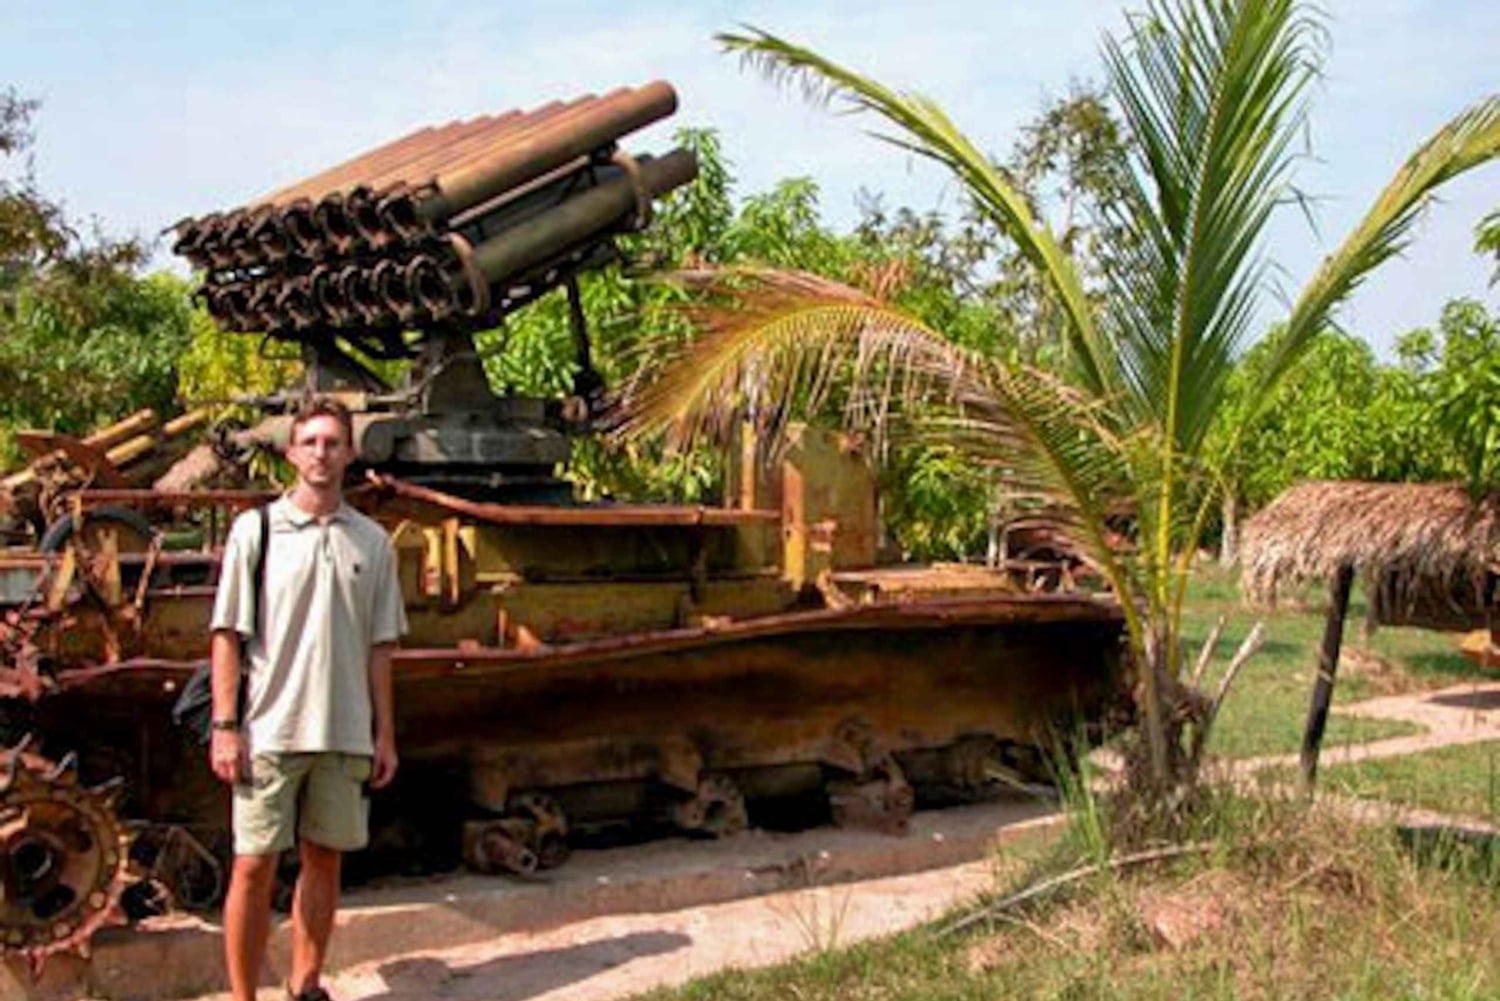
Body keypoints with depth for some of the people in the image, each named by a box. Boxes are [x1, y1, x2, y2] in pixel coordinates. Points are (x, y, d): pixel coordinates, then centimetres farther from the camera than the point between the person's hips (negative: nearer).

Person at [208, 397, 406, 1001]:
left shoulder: (372, 542, 8)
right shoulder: (255, 530, 0)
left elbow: (379, 647, 10)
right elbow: (228, 636, -1)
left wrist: (384, 733, 7)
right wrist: (225, 726, -7)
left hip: (344, 733, 3)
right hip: (270, 730, -3)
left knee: (324, 860, 10)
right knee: (254, 867, 0)